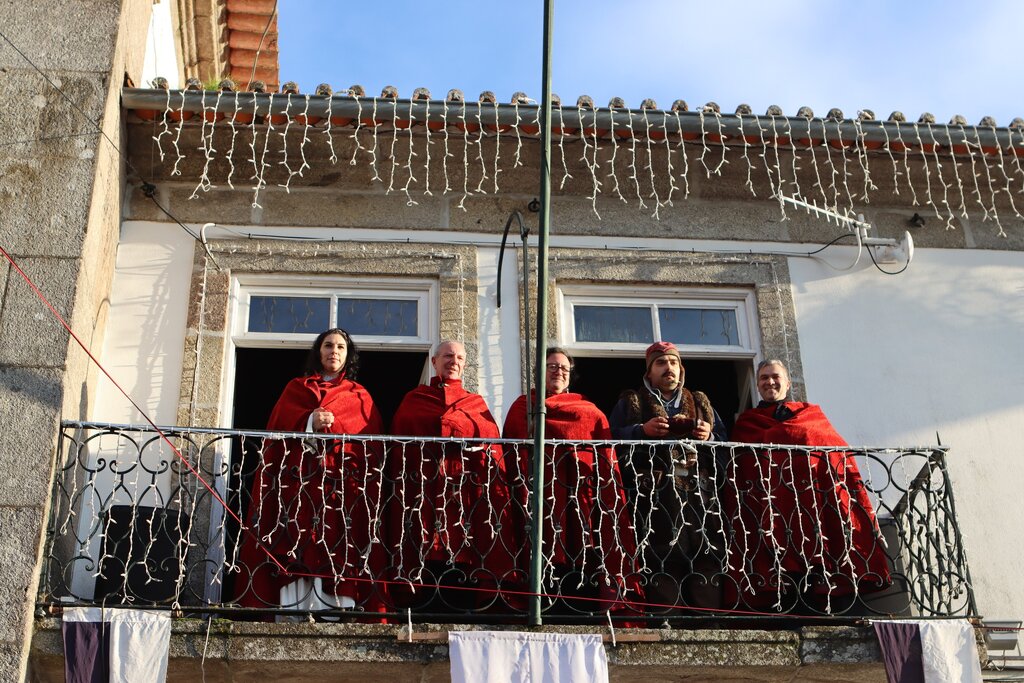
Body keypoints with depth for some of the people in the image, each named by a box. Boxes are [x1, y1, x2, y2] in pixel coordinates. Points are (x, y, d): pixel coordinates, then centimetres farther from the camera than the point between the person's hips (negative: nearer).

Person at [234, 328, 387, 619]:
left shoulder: (360, 396, 20)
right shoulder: (295, 388, 22)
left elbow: (372, 443, 5)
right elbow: (277, 429, 7)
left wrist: (329, 425, -8)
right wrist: (310, 423, -11)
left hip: (342, 487, -1)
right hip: (297, 484, 1)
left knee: (338, 558, -14)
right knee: (294, 554, -13)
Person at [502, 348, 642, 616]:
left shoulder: (589, 410, 21)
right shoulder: (523, 407, 18)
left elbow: (607, 458, 13)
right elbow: (513, 453, 7)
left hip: (583, 492, 1)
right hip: (542, 491, -1)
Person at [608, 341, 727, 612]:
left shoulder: (700, 403, 27)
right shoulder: (631, 402, 18)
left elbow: (725, 442, 21)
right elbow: (614, 439, 5)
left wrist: (709, 437, 0)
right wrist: (642, 431, -10)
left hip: (700, 490, 3)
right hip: (655, 490, -3)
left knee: (707, 554, -9)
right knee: (662, 554, -15)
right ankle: (666, 614, -16)